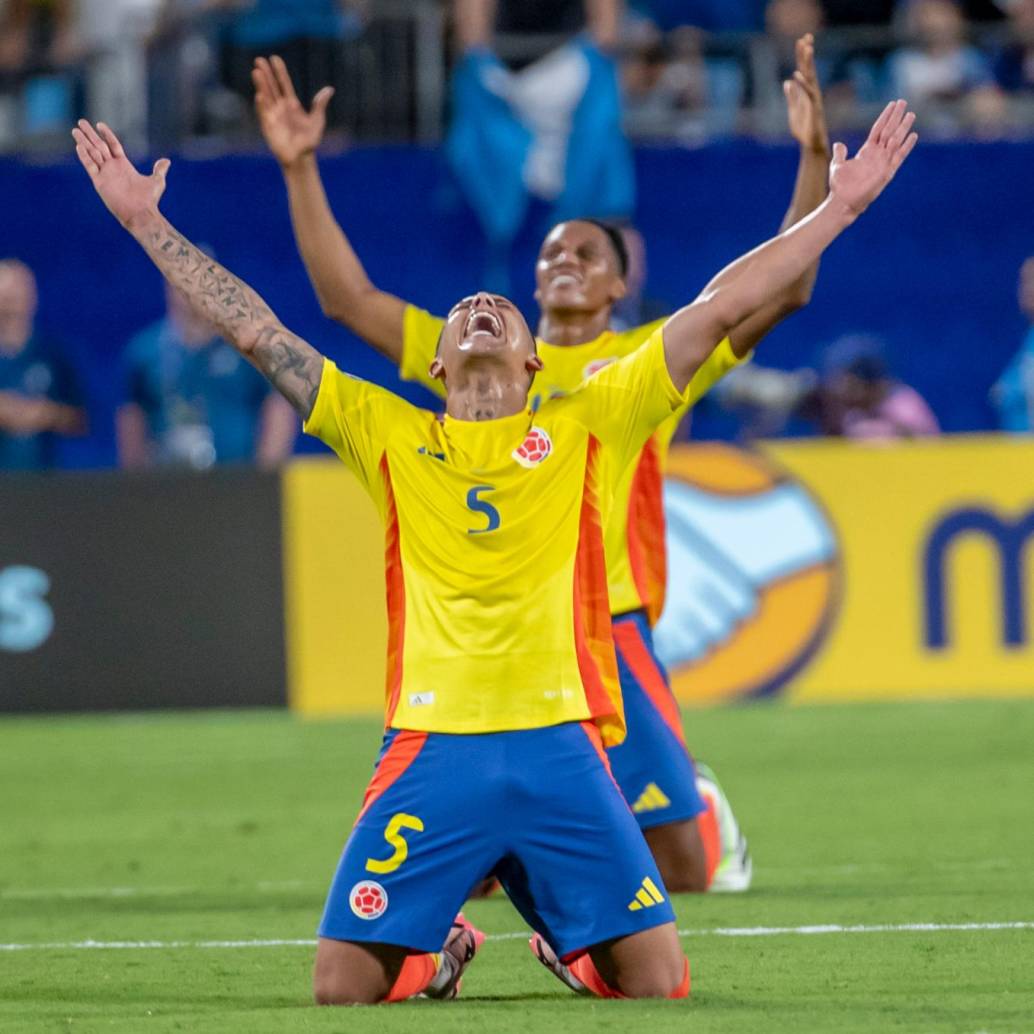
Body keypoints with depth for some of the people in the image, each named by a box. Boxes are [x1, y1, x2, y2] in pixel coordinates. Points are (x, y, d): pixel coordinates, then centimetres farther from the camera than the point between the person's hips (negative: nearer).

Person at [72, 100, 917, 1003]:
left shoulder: (584, 429, 13)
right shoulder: (390, 437, 15)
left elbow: (720, 309, 11)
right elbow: (254, 330, 15)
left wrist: (839, 209, 9)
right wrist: (146, 221, 14)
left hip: (560, 748, 0)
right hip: (431, 751, 0)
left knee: (658, 985, -5)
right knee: (344, 988, -8)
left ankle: (572, 949, 29)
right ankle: (433, 957, 26)